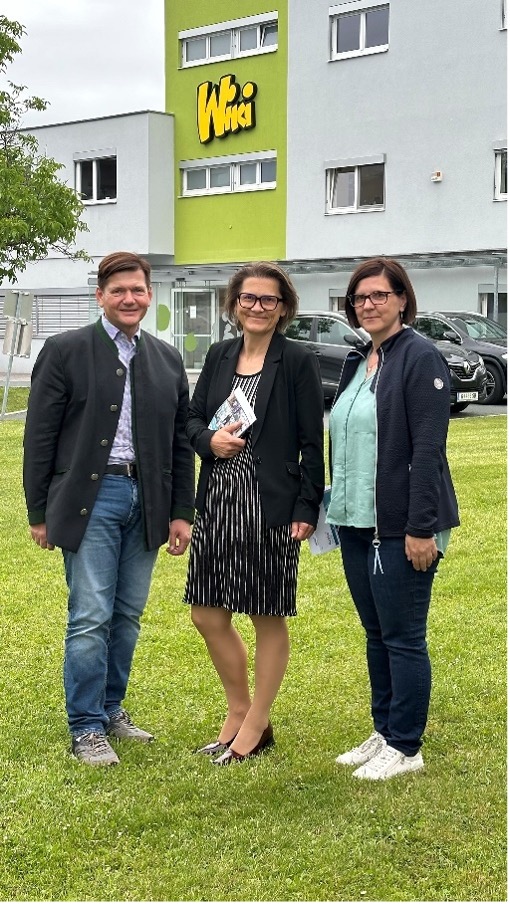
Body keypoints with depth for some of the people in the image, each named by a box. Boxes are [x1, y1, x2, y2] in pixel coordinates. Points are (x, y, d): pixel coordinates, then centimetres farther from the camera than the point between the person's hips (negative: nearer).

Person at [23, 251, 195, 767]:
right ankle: (86, 729, 6)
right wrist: (39, 513, -4)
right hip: (91, 498, -4)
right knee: (91, 618, -4)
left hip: (146, 501, 4)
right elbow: (40, 436, -2)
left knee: (128, 615, 11)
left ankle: (111, 708, 27)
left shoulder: (167, 360, 11)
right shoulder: (66, 351, -2)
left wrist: (180, 512, 8)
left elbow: (180, 442, 13)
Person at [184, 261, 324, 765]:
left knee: (268, 619, 6)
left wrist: (307, 509, -12)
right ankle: (238, 711, 29)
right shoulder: (219, 356, 10)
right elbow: (192, 418, 15)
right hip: (217, 501, 6)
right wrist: (210, 439, -7)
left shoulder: (298, 362, -5)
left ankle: (255, 727, 20)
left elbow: (312, 443, -7)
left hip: (270, 508, -5)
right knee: (208, 616, 9)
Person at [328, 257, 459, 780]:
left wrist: (421, 529, -20)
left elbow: (428, 449, -17)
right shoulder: (356, 362, 13)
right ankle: (384, 733, 26)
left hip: (400, 526, -8)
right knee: (376, 634, 15)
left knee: (403, 637, 0)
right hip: (356, 522, 8)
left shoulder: (420, 359, -11)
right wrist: (336, 509, 14)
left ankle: (405, 748, 11)